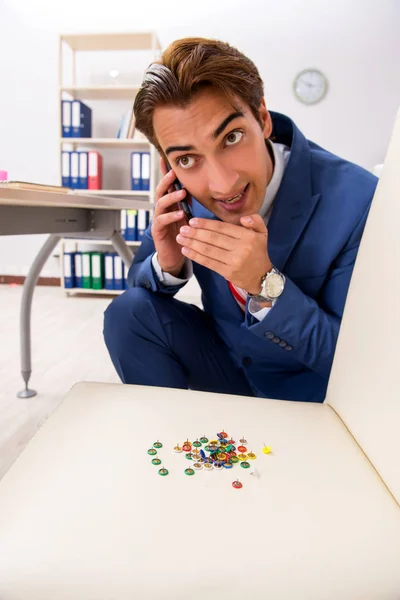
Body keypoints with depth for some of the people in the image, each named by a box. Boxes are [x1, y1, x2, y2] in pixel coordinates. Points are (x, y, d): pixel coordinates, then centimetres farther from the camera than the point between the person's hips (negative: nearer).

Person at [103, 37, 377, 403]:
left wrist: (266, 284, -35)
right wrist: (167, 266, -25)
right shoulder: (183, 192, -14)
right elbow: (139, 274, -2)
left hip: (312, 394, -2)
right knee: (131, 311, -17)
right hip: (226, 359, 3)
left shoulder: (358, 203, -27)